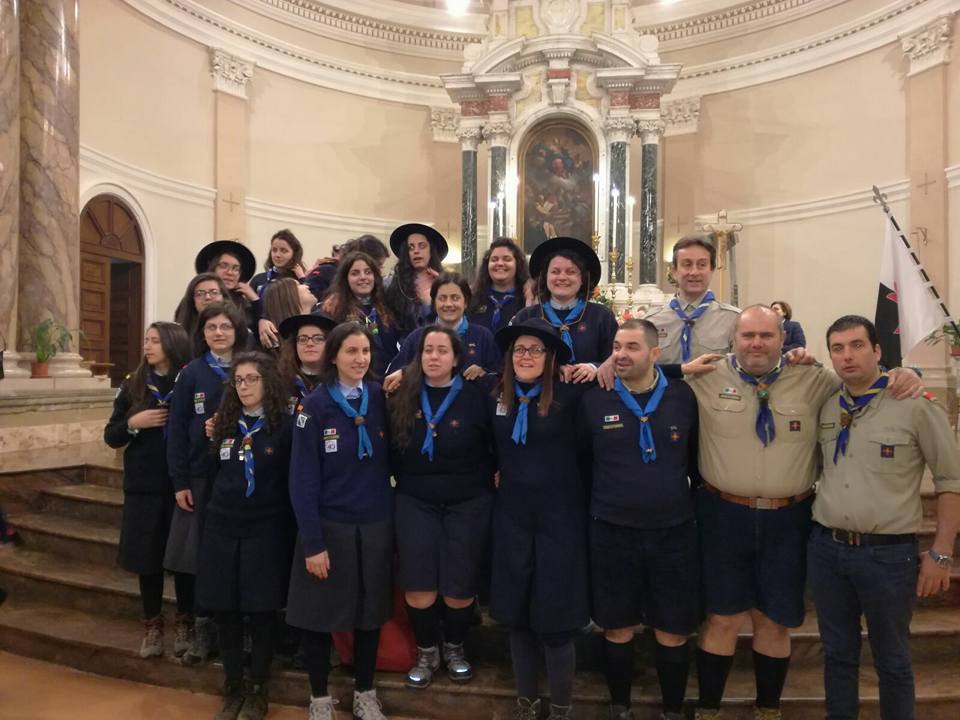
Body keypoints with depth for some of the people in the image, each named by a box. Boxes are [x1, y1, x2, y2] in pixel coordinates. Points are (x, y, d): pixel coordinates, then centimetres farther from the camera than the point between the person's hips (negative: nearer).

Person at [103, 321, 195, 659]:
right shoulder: (133, 385, 5)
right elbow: (110, 436, 7)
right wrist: (133, 423, -12)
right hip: (143, 486, 2)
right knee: (147, 555, 8)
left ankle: (185, 623, 22)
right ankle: (152, 624, 24)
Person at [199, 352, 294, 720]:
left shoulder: (285, 425, -6)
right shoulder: (224, 423, 8)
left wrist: (291, 529, -9)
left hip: (266, 530, -4)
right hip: (221, 528, 4)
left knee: (262, 612, 4)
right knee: (225, 612, 10)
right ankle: (232, 689, 27)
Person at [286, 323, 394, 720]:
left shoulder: (381, 398, 0)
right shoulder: (314, 405, -9)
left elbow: (390, 461, 6)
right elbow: (303, 479, -11)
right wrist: (312, 542, -14)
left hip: (376, 525, 3)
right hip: (328, 526, -2)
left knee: (371, 614, 14)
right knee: (319, 616, 9)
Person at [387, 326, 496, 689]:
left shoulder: (477, 394, -8)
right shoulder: (403, 394, -1)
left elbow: (497, 445, -1)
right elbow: (392, 448, 8)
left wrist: (486, 478, -4)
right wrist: (400, 481, 2)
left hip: (468, 503, -1)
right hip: (415, 502, 2)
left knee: (459, 589, 6)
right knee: (418, 590, 0)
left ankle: (454, 647, 35)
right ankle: (427, 652, 28)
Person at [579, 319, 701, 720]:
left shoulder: (683, 398, -3)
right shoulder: (594, 401, -4)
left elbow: (697, 459, 8)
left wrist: (695, 504, 10)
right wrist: (596, 505, 7)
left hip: (674, 532, 1)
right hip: (612, 533, 0)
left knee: (673, 632, 12)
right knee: (618, 629, 13)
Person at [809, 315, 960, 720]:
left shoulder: (915, 404, -9)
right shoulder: (824, 406, 4)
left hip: (888, 553, -4)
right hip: (826, 548, 4)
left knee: (891, 661, 13)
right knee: (837, 653, 18)